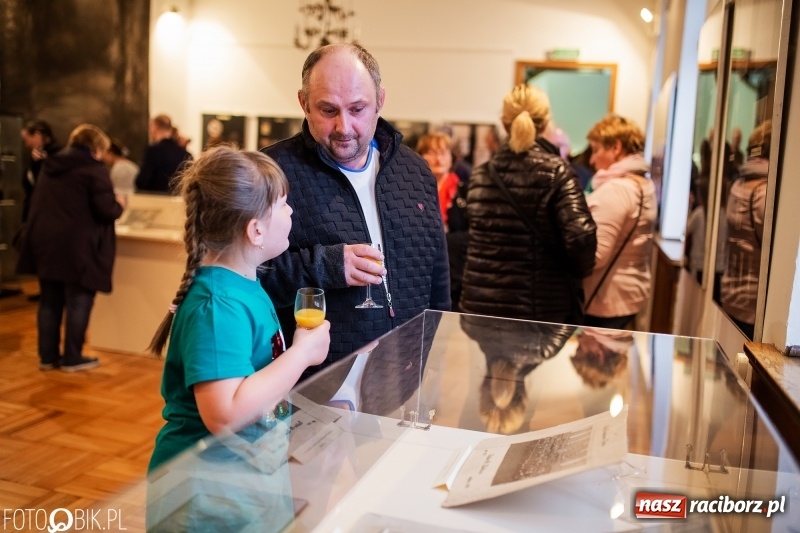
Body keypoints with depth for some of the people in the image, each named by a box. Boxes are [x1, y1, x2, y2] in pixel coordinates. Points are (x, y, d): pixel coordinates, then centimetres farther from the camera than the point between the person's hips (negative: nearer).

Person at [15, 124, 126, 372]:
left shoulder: (49, 167, 15)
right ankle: (72, 358, 8)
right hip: (78, 247, -7)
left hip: (45, 243, 7)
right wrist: (119, 204, 7)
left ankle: (47, 356, 19)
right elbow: (106, 211, -15)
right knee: (78, 303, 3)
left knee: (49, 302, 13)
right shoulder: (95, 170, -9)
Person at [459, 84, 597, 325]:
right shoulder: (557, 172, -9)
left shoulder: (480, 175, 4)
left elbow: (473, 234, 10)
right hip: (544, 307, -3)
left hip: (482, 304, 4)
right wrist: (578, 270, 0)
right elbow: (581, 237, -18)